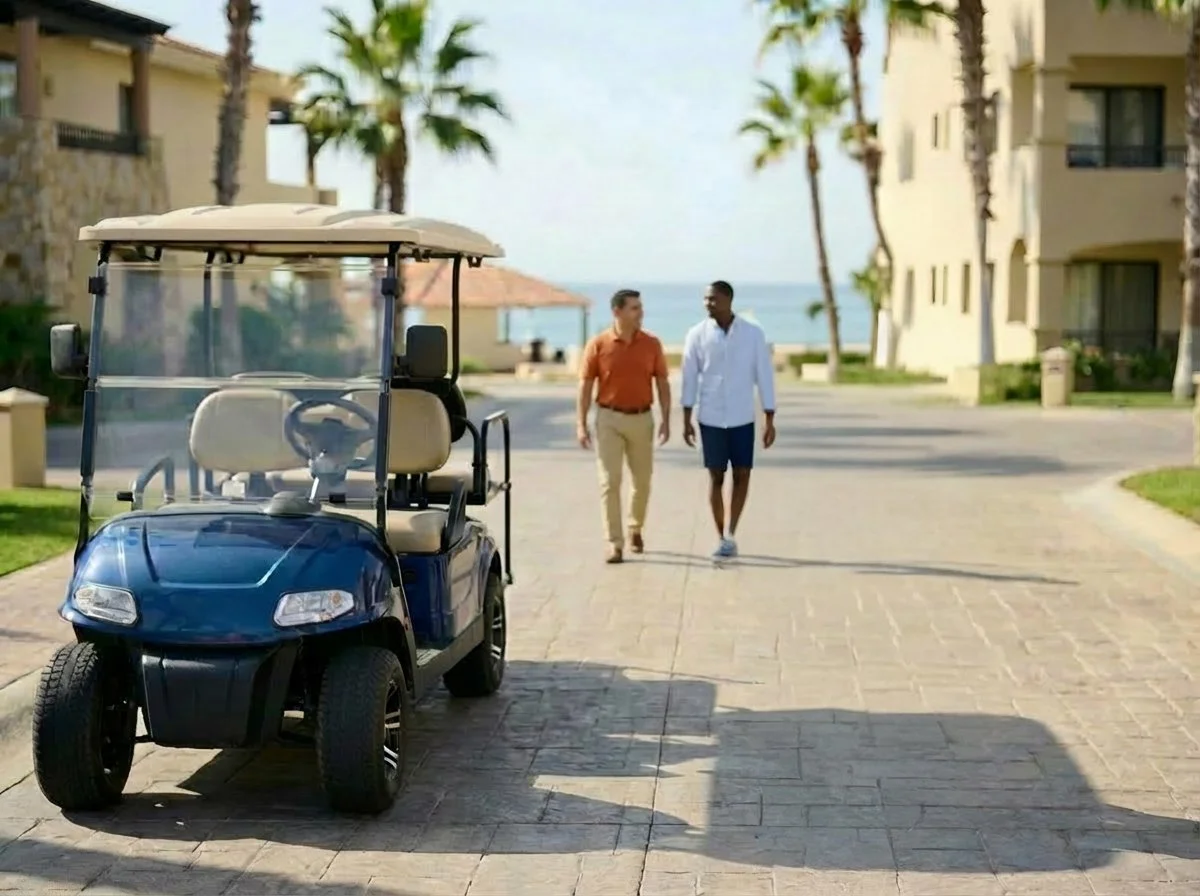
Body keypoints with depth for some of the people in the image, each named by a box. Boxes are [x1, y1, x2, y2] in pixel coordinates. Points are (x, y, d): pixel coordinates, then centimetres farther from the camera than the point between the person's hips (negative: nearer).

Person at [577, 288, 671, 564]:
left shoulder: (651, 344, 0)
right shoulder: (598, 344, -6)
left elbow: (662, 383, 4)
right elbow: (585, 385, -3)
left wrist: (666, 419, -5)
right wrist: (582, 424, -7)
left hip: (641, 419, 2)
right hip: (609, 419, -2)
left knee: (642, 480, 11)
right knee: (610, 481, -6)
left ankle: (636, 529, 36)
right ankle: (614, 544, -2)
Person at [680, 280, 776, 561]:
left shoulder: (753, 333, -4)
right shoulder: (697, 334, -4)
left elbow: (765, 377, -2)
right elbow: (690, 378, 0)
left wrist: (770, 421, -4)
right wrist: (686, 421, -4)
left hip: (742, 418, 0)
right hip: (710, 419, 0)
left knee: (742, 475, 0)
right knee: (716, 477, 3)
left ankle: (731, 535, 12)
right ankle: (722, 539, 12)